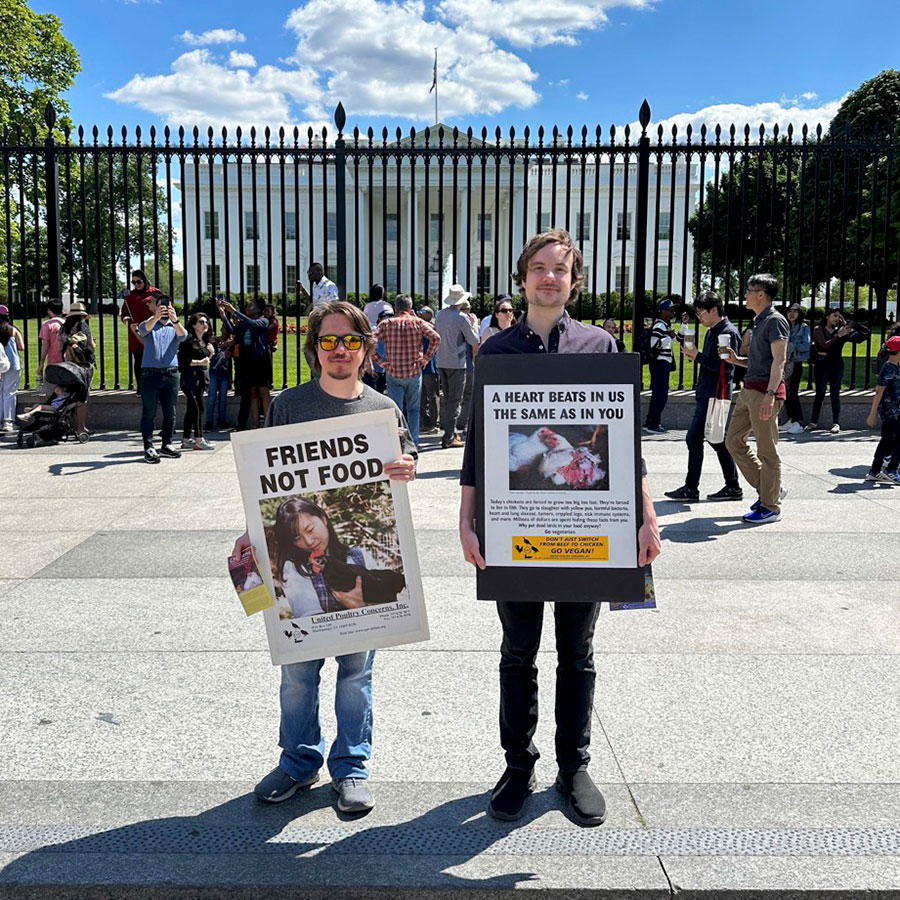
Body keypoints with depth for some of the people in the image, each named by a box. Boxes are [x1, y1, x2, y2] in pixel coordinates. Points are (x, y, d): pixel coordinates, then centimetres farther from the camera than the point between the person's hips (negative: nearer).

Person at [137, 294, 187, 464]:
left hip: (171, 374, 3)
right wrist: (156, 316, -38)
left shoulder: (175, 327, 13)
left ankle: (167, 445, 19)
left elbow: (183, 336, -10)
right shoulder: (149, 324, 8)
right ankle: (149, 448, -3)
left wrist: (175, 320, -31)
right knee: (149, 412, -3)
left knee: (170, 412, 8)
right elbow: (144, 329, -17)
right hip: (150, 373, -3)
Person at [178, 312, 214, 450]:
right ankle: (199, 439, -11)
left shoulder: (205, 342, 17)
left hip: (201, 377, 9)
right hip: (190, 376, -9)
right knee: (198, 407, -13)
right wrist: (199, 362, -19)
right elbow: (183, 360, -15)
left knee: (192, 408, 10)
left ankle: (186, 439, 14)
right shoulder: (188, 339, -9)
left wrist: (210, 354, 5)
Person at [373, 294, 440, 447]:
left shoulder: (386, 324, -1)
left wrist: (380, 361, -6)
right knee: (413, 409, 12)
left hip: (393, 373, 0)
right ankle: (413, 443, 13)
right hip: (414, 372, 1)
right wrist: (426, 359, -4)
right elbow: (436, 338, -10)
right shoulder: (418, 322, 0)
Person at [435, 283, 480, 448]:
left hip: (441, 362, 6)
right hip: (457, 363, -6)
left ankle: (447, 429, 22)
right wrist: (474, 324, 8)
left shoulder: (440, 315, 5)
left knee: (447, 397, 17)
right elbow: (474, 340, -6)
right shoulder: (462, 318, -14)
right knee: (455, 400, -2)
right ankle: (448, 438, -4)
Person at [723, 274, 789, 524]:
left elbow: (778, 360, -18)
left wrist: (770, 395, -27)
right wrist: (736, 360, 11)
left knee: (767, 451, -3)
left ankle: (771, 506, 5)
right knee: (733, 441, 11)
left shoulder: (775, 320, -9)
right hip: (749, 390, 10)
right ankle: (769, 489, 21)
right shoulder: (759, 321, 20)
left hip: (765, 391, -10)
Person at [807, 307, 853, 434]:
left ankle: (836, 423, 1)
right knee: (820, 393, -3)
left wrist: (844, 323, -7)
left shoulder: (839, 329, 12)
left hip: (836, 364, 3)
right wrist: (839, 335, -20)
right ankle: (813, 422, 4)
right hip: (822, 364, -3)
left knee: (835, 394, 1)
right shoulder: (819, 329, 1)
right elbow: (825, 345, -12)